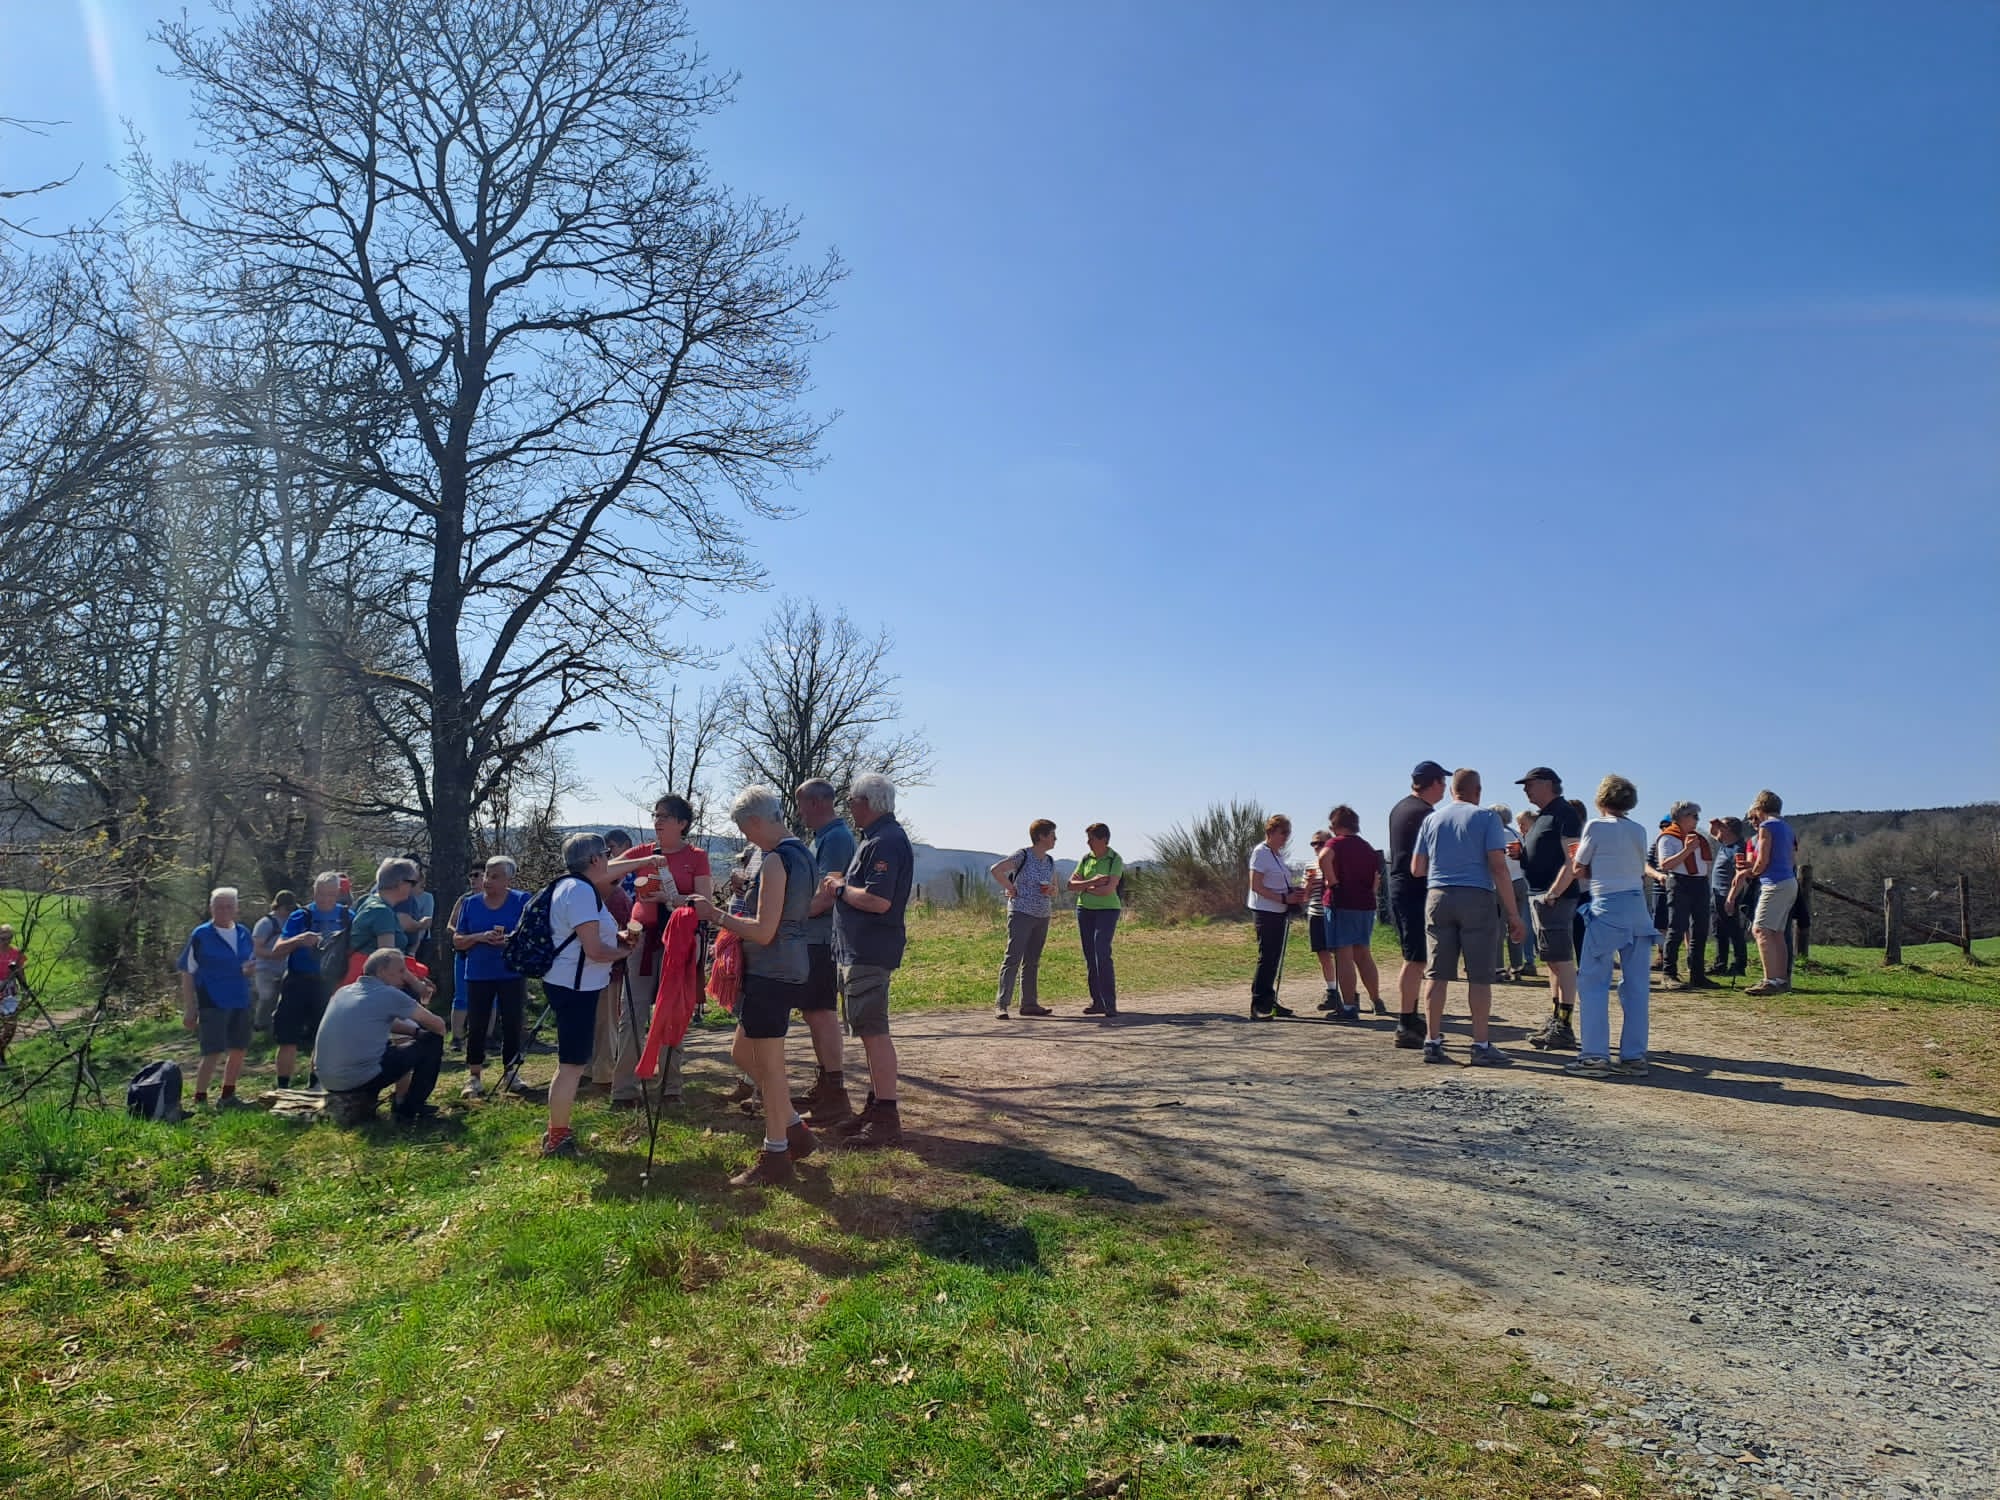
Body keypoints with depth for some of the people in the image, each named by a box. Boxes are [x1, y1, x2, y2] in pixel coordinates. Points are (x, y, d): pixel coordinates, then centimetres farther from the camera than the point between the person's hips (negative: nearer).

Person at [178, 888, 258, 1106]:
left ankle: (228, 1095, 25)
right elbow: (187, 974, -5)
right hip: (212, 1004, -5)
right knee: (213, 1053, -9)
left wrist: (251, 969, -6)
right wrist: (189, 1009, -9)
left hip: (241, 1003, 5)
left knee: (238, 1051, 11)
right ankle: (200, 1099, 1)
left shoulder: (244, 934, 9)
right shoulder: (201, 935, -6)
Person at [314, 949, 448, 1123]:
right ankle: (408, 1110, 9)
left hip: (328, 1081, 8)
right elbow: (438, 1025, 5)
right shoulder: (390, 994, -5)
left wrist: (416, 1031, 21)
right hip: (361, 1079, -8)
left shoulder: (343, 991, 14)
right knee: (433, 1041, 5)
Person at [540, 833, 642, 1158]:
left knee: (572, 1061, 19)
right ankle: (556, 1140, 4)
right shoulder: (582, 892, -19)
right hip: (574, 987, -11)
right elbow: (595, 951, -23)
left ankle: (557, 1132, 28)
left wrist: (619, 936, 11)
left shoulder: (571, 885, 13)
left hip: (570, 985, 11)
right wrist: (626, 951, -5)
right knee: (573, 1064, -4)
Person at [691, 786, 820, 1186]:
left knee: (769, 1066, 1)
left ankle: (775, 1157, 12)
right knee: (743, 1053, 19)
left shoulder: (774, 860, -19)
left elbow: (764, 931, -21)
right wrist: (750, 889, 20)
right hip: (789, 968, 10)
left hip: (771, 973, -10)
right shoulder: (800, 853, 12)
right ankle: (796, 1131, 26)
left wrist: (715, 914, -14)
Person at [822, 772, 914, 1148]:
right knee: (869, 1031, 16)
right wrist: (843, 885, 8)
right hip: (862, 950, 11)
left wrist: (840, 888, -12)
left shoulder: (885, 842, -18)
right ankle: (875, 1107, 26)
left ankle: (886, 1120, -4)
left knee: (874, 1032, -8)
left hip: (869, 952, -11)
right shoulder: (880, 837, 16)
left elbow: (878, 900, -26)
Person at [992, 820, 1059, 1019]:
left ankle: (1029, 1004, 17)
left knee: (1032, 961, 11)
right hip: (1021, 913, -7)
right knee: (1013, 957, -11)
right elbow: (995, 870, -20)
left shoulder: (1050, 861, 12)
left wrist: (1050, 890, -3)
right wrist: (1011, 889, -13)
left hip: (1042, 916, 7)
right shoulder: (1022, 856, -9)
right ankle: (1001, 1004, -12)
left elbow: (1055, 892, 20)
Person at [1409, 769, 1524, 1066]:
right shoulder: (1487, 818, -1)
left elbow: (1417, 869, 11)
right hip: (1477, 899, -4)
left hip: (1438, 897, 4)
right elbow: (1498, 867, -9)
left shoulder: (1432, 820, 11)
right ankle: (1481, 1046, 3)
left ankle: (1433, 1042, 8)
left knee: (1438, 974, 6)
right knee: (1479, 976, 1)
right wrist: (1512, 913, -7)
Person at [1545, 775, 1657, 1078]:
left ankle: (1595, 1056, -6)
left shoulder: (1596, 826, -4)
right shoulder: (1639, 831, 11)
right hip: (1638, 910, 6)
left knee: (1593, 982, -2)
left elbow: (1578, 870, 1)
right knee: (1635, 985, 7)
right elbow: (1641, 873, 12)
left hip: (1607, 908, -6)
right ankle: (1634, 1056, 9)